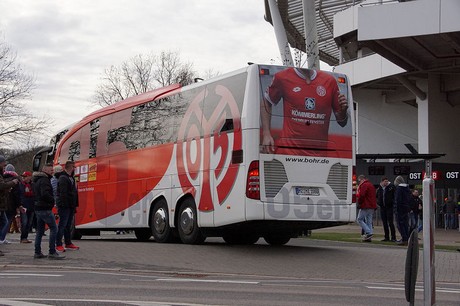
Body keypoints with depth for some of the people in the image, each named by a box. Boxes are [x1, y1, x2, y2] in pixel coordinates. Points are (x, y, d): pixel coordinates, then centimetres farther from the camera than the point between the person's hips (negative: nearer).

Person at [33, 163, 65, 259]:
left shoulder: (37, 180, 19)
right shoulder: (44, 180, -13)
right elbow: (45, 194, -25)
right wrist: (53, 200, -10)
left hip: (38, 208, 10)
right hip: (45, 209, -10)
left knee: (40, 230, 13)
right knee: (53, 228, -9)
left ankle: (37, 252, 15)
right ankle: (52, 252, -11)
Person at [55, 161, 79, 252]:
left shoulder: (70, 178, 18)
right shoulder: (63, 178, -14)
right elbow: (63, 194, -21)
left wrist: (74, 205, 19)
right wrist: (63, 204, -25)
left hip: (70, 206, 10)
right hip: (64, 206, -10)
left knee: (68, 225, 14)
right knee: (62, 225, -8)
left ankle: (68, 243, 21)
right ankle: (58, 245, -6)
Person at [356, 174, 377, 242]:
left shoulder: (364, 185, -9)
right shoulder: (371, 185, 22)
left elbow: (361, 195, -21)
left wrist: (359, 203, -7)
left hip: (365, 206, -9)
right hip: (372, 207, 9)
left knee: (360, 219, -2)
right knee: (369, 222, 9)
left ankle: (369, 232, -15)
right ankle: (369, 237, 7)